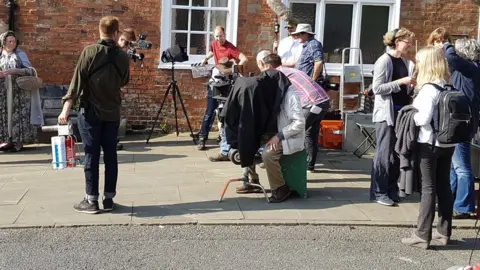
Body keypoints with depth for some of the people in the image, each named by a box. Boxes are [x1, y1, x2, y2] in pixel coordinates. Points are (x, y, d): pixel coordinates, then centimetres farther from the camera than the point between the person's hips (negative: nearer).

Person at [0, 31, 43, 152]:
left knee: (18, 114, -7)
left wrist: (13, 71, -18)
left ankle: (18, 141, -5)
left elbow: (30, 70, -6)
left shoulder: (20, 54, 2)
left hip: (19, 92, -3)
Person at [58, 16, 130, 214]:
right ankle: (109, 199, 12)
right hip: (112, 113, 3)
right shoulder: (123, 56, 2)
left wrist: (67, 107, -10)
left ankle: (91, 201, 5)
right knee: (110, 155, 8)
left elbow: (77, 80, -11)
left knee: (92, 156, 1)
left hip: (91, 112, -3)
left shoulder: (90, 51, -8)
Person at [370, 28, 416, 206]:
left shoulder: (406, 62, 12)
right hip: (387, 113, -7)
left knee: (398, 152, 11)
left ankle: (392, 189, 21)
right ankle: (378, 192, 5)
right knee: (384, 153, -3)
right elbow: (377, 88, -16)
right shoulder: (384, 61, -9)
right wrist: (401, 81, -18)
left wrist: (413, 84, 1)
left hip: (402, 111, 7)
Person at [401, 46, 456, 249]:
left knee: (428, 188, -3)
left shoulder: (429, 89, -16)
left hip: (429, 144, -7)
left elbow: (424, 118, -22)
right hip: (448, 143, 7)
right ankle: (444, 232, 22)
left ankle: (422, 236, 2)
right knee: (444, 186, 13)